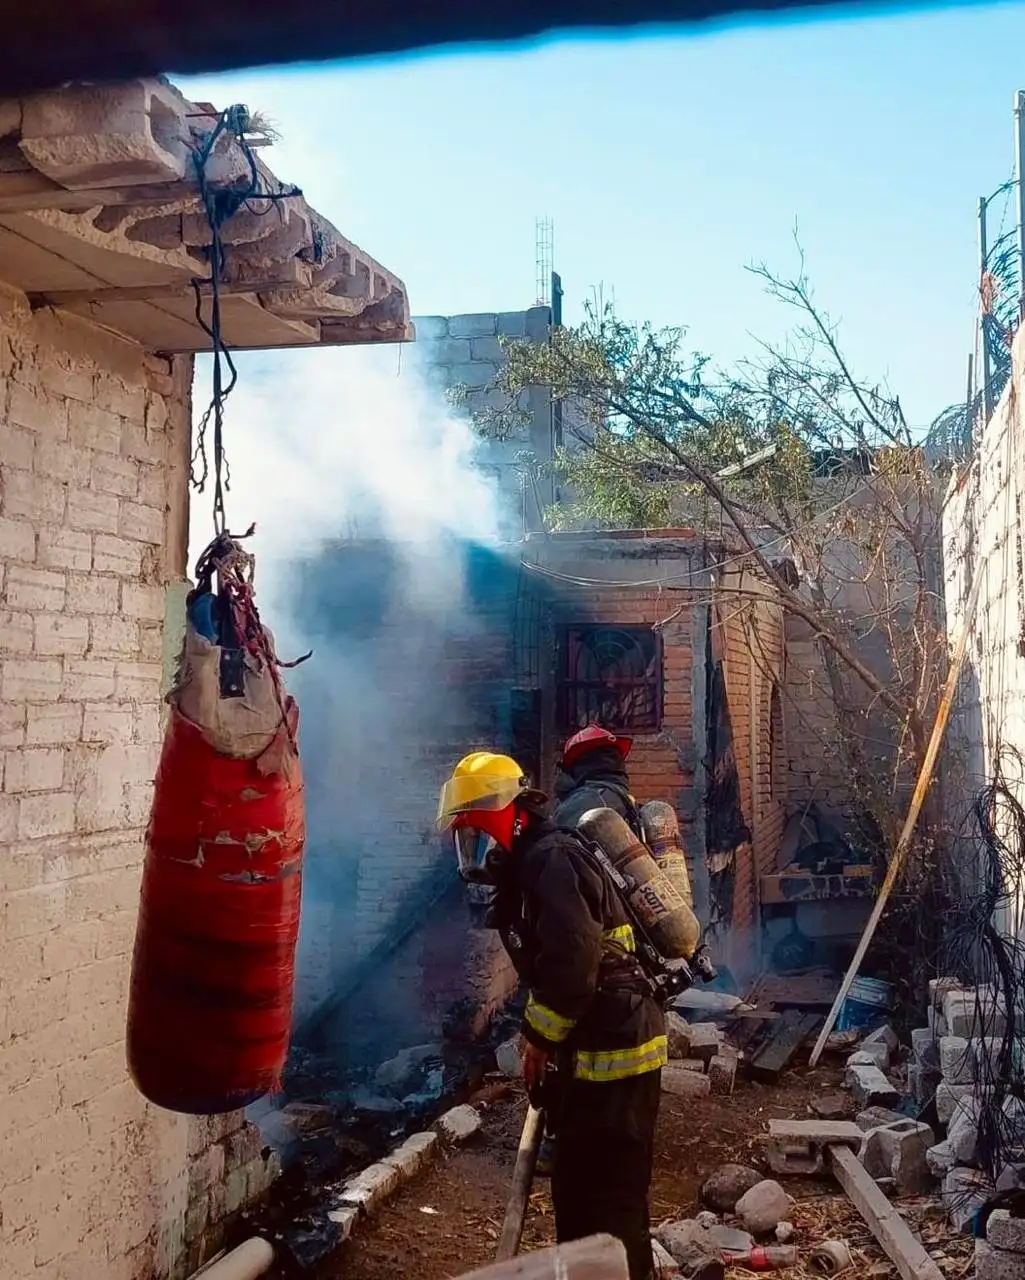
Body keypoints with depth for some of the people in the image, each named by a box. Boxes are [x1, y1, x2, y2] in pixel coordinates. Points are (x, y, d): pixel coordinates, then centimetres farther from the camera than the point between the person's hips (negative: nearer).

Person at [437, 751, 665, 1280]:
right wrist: (543, 1039, 10)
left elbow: (573, 964, -25)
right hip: (594, 1047, 11)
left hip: (614, 1048, -11)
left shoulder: (551, 860, -17)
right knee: (576, 1187, 21)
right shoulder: (529, 867, 16)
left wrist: (538, 1039, -13)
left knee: (610, 1196, -4)